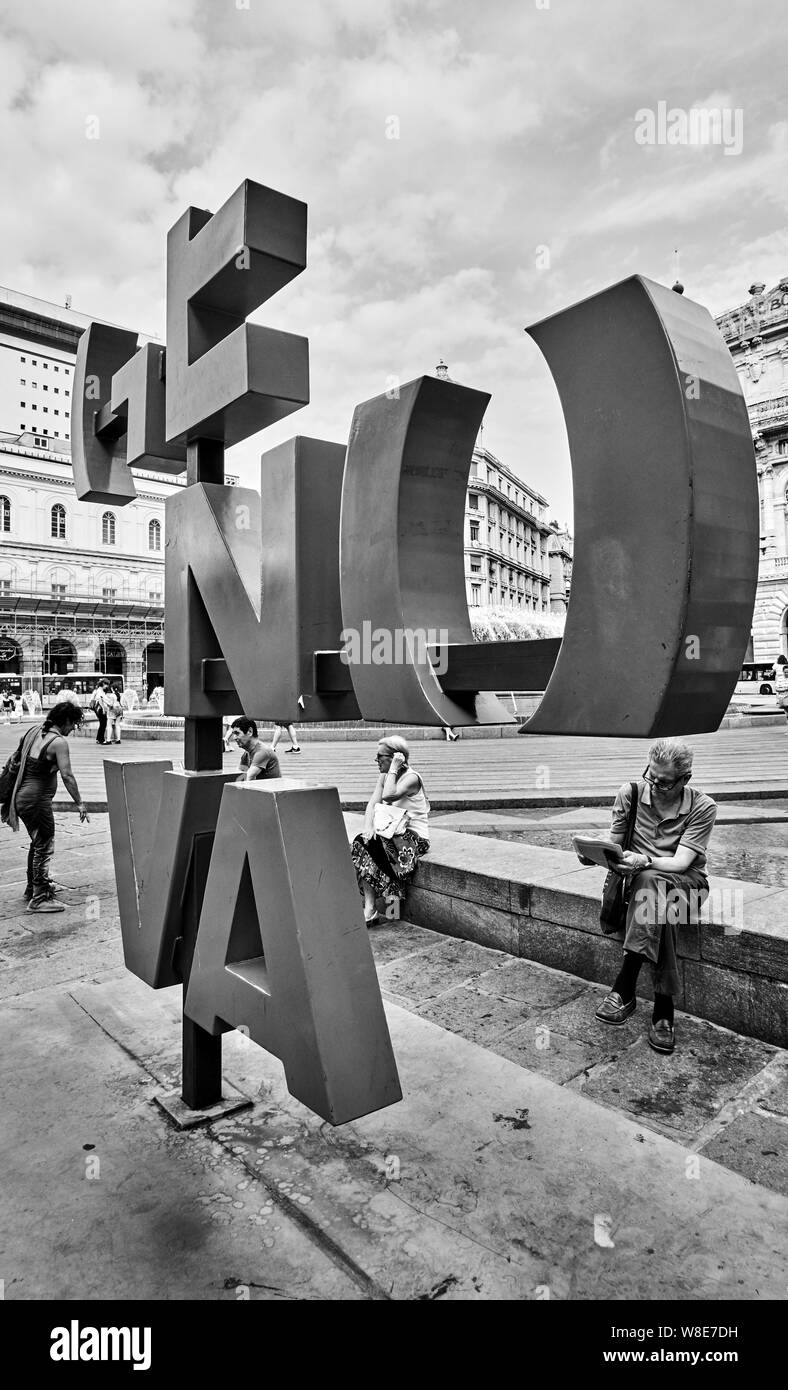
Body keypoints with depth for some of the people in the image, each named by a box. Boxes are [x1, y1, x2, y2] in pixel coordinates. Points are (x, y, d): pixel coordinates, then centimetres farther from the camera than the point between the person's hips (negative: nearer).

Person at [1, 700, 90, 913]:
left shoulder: (34, 730, 7)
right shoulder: (58, 742, -18)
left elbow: (18, 759, 15)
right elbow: (67, 775, -23)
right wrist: (79, 803, -16)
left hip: (21, 794, 9)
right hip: (37, 798, -9)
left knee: (38, 843, 23)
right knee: (44, 847, 0)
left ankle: (32, 888, 36)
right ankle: (39, 899, 5)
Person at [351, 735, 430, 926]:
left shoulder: (411, 777, -13)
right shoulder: (384, 776, 11)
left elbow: (388, 795, -31)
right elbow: (372, 803, 1)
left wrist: (394, 768, -22)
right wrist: (368, 827, -16)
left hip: (414, 837, -7)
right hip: (391, 834, 7)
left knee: (364, 847, -24)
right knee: (361, 843, -19)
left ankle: (370, 910, -15)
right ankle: (369, 909, -22)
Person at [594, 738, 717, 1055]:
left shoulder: (702, 807, -8)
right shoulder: (630, 793, -2)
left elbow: (680, 863, -17)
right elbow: (613, 845, 2)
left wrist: (644, 861, -37)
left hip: (687, 883, -1)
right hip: (640, 878, 2)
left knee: (651, 881, -38)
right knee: (661, 904, -36)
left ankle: (624, 988, -35)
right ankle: (663, 1008, -33)